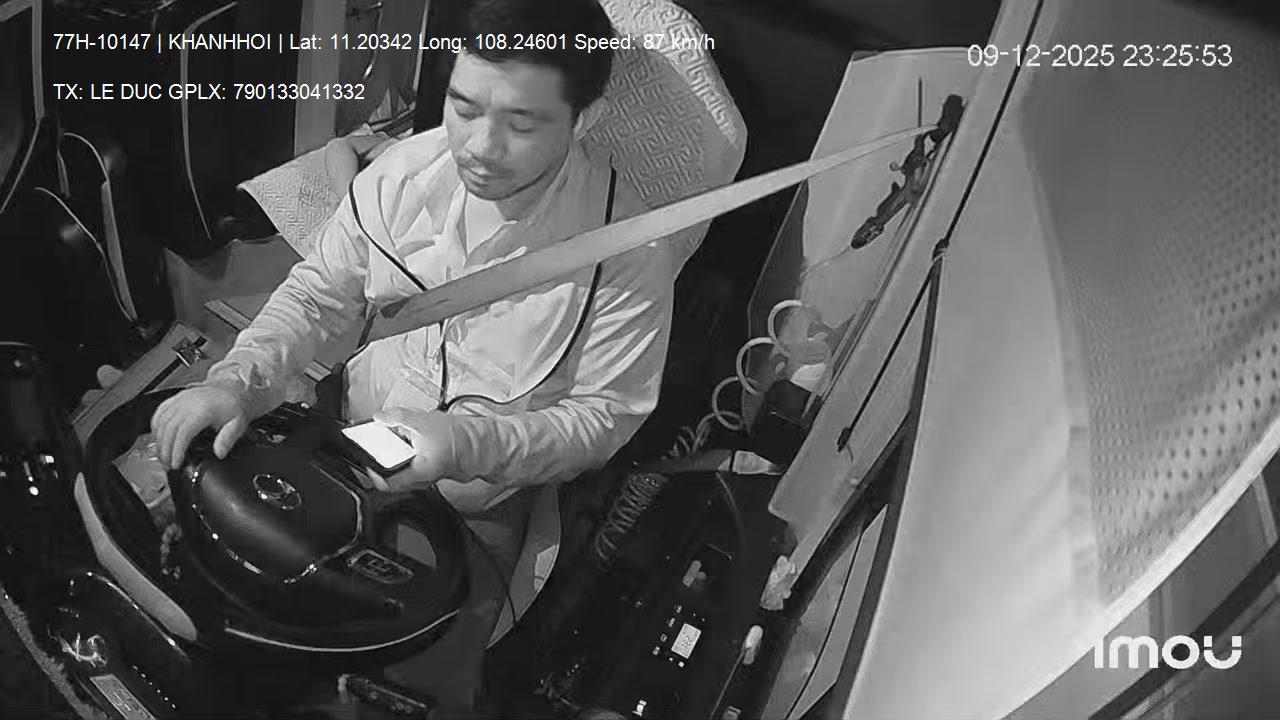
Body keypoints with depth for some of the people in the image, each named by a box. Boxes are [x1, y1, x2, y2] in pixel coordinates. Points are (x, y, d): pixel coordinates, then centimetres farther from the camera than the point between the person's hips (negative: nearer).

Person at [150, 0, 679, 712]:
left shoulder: (628, 247, -23)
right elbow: (318, 292, 2)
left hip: (477, 509, -3)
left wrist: (470, 443, -30)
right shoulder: (405, 169, -12)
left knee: (414, 682, -14)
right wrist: (235, 379, -16)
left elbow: (604, 415, -15)